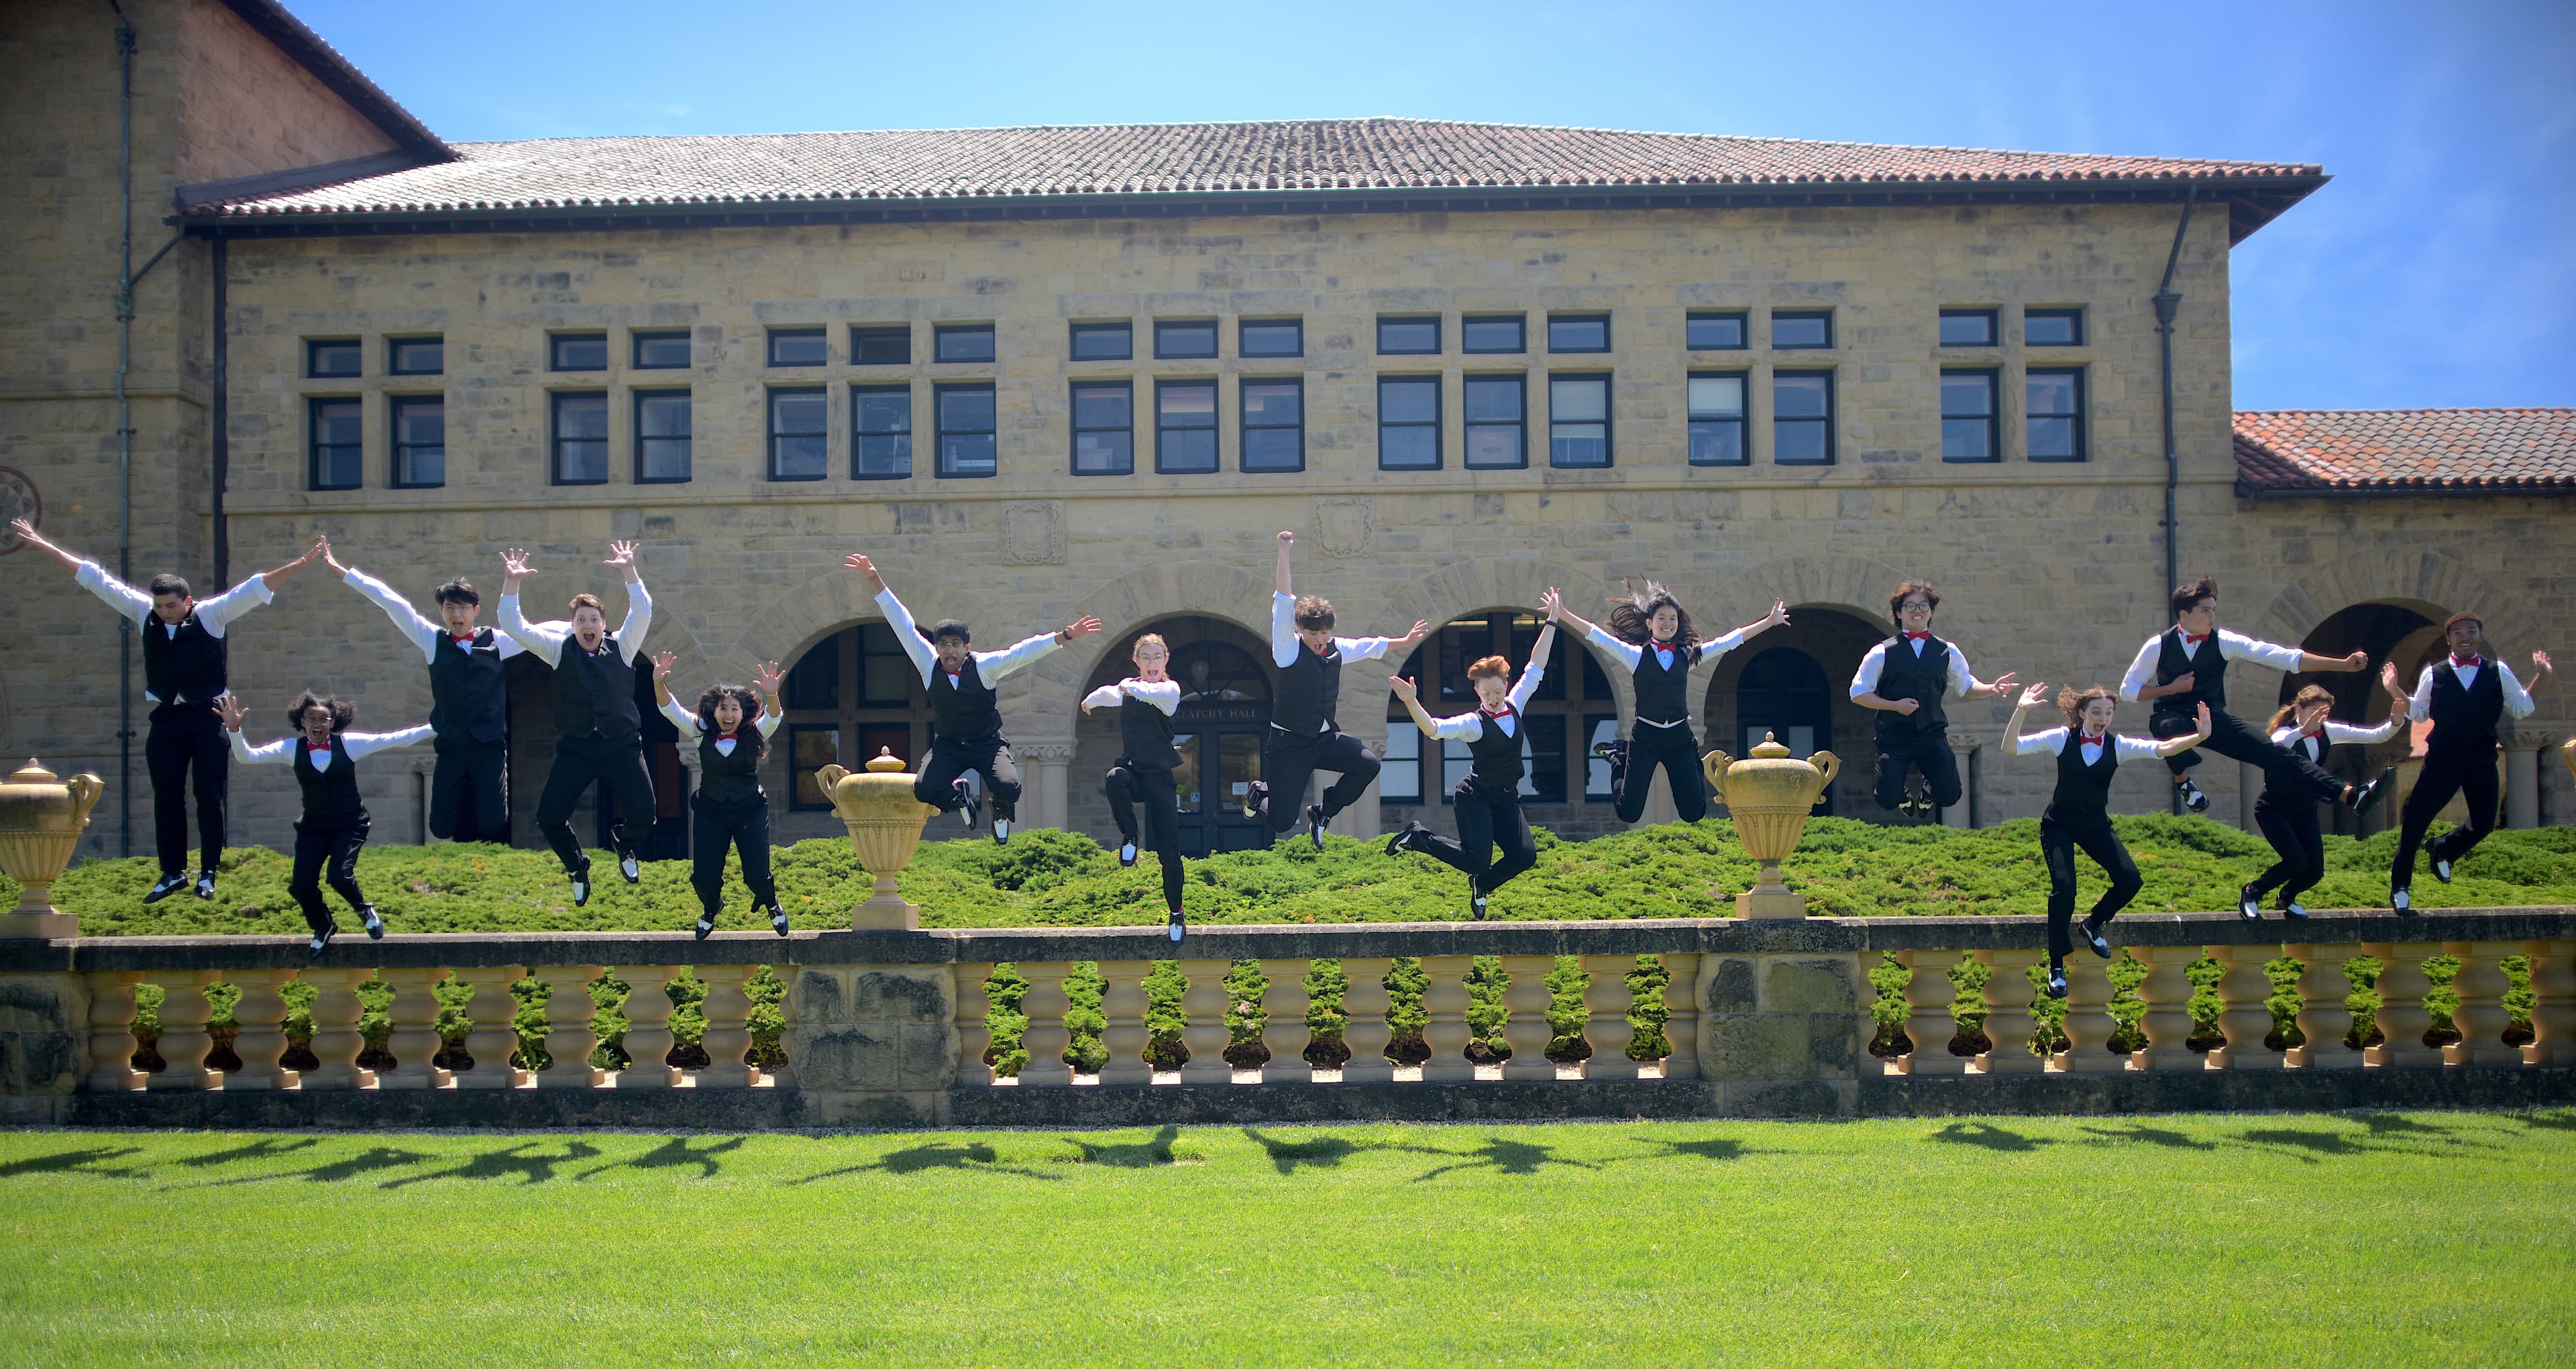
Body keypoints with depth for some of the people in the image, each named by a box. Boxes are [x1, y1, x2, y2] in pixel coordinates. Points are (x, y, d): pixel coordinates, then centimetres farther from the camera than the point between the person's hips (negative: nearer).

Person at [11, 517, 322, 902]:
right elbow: (94, 578, 9)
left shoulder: (211, 614, -5)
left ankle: (208, 872, 4)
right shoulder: (144, 613, 5)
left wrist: (301, 564, -23)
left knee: (209, 796, -2)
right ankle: (173, 873, 12)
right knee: (167, 798, 5)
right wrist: (44, 546, 12)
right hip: (167, 717, 4)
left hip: (208, 716, -4)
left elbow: (257, 587, -12)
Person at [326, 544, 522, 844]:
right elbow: (390, 601, 7)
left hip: (490, 748, -2)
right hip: (451, 748, 2)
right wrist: (343, 572, 10)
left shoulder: (497, 642, 5)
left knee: (492, 824, -10)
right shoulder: (432, 640, 8)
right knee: (442, 826, -2)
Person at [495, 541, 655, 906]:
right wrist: (511, 584, -12)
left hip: (622, 746, -1)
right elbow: (515, 628, -1)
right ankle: (577, 868, 23)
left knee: (643, 816, -10)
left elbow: (642, 613, -10)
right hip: (575, 750, 1)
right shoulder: (559, 650, 6)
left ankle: (624, 847, 28)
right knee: (549, 818, -7)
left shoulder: (621, 646, 5)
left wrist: (629, 572, -20)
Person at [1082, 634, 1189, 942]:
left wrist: (1130, 686, -15)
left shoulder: (1170, 688, -5)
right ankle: (1129, 838, -14)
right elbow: (1106, 694, 37)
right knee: (1116, 778, -37)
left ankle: (1176, 914, 12)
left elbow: (1151, 693, -29)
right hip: (1133, 769, 3)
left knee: (1168, 850, -5)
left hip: (1161, 775, -3)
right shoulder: (1127, 687, 12)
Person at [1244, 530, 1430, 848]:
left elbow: (1370, 646, 23)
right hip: (1288, 744, -6)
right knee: (1282, 822, -10)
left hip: (1326, 737, 6)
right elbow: (1283, 604, -23)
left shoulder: (1337, 648, 4)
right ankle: (1259, 794, 29)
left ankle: (1323, 811, 6)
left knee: (1369, 764, -19)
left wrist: (1405, 641, 30)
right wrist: (1284, 553, -31)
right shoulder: (1289, 649, -14)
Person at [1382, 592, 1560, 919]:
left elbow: (1535, 667, 7)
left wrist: (1553, 620, 8)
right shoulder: (1473, 723, -14)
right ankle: (1418, 836, 4)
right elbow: (1433, 729, -29)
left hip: (1507, 798, 6)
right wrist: (1412, 703, -46)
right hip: (1476, 797, -6)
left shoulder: (1515, 706, 3)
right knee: (1476, 859, -18)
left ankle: (1482, 886, 21)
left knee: (1525, 856, -8)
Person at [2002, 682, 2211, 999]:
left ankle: (2094, 924, 20)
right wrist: (2020, 710, -32)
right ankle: (2057, 967, -6)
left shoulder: (2117, 746, -6)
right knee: (2064, 886, -21)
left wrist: (2200, 737, -33)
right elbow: (2011, 747, -18)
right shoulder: (2062, 739, -11)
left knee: (2130, 880, -13)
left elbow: (2162, 748, -18)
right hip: (2059, 825, -3)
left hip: (2096, 825, 3)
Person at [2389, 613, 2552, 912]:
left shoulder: (2499, 672, 8)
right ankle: (2399, 889, 5)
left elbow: (2521, 708, 11)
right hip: (2442, 758, -1)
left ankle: (2444, 851, 34)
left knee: (2484, 823, 0)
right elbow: (2418, 711, 12)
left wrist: (2540, 679, 2)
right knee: (2415, 819, -6)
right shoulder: (2434, 674, 6)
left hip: (2481, 759, 2)